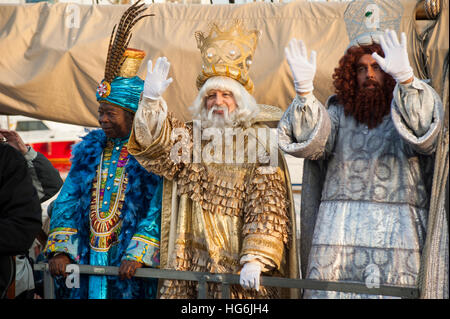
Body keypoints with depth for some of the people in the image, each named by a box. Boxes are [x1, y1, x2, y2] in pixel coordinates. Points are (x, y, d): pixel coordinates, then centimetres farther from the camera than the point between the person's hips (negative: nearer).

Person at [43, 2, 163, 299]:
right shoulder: (90, 149, 11)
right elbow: (67, 201, 8)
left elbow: (159, 208, -11)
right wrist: (61, 249, -4)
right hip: (82, 261, 5)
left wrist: (138, 254, -20)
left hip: (128, 267, -5)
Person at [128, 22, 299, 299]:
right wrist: (152, 100, -21)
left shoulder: (259, 144, 0)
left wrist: (255, 259, -17)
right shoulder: (190, 139, 12)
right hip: (190, 262, 3)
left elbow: (268, 209, -7)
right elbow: (155, 141, -5)